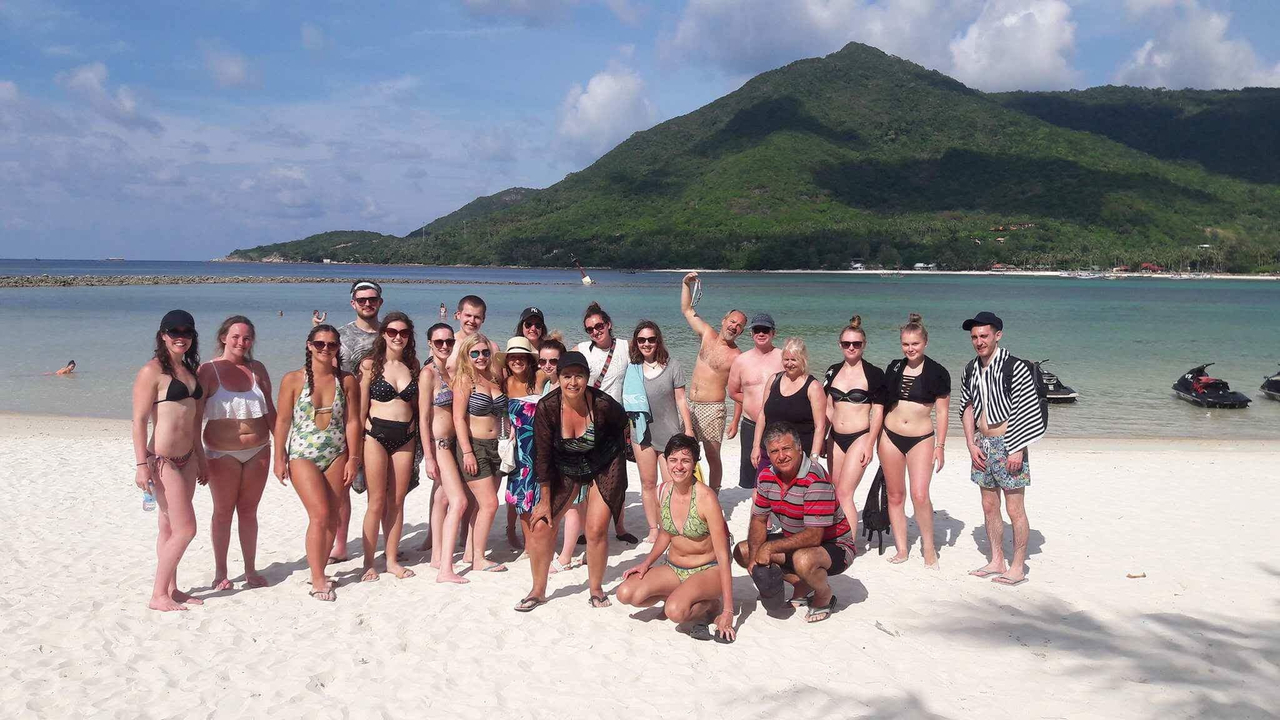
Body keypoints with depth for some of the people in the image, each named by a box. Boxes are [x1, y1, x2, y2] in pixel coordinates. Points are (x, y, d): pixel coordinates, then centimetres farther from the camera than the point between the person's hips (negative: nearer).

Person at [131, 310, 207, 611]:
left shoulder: (189, 370, 13)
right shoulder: (152, 371, -11)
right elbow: (139, 420, -13)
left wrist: (201, 458, 21)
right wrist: (141, 464, -18)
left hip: (187, 458, 7)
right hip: (162, 459, -7)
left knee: (169, 528, 14)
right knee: (185, 529, -7)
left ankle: (171, 589, 22)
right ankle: (158, 595, 5)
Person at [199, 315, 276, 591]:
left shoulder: (257, 369, 5)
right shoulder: (209, 370, -7)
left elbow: (270, 411, 11)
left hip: (258, 451, 3)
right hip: (222, 453, -3)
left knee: (249, 510, 11)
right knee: (223, 512, 7)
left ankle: (251, 570, 20)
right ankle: (220, 572, 19)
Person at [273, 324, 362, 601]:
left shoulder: (347, 381, 3)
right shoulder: (293, 380, -3)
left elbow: (352, 421, 3)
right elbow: (282, 420, -1)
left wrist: (353, 459, -1)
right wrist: (279, 458, -3)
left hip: (337, 455, 3)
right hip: (303, 455, -3)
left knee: (331, 517, 5)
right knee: (320, 514, -13)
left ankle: (319, 572, 18)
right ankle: (318, 580, -4)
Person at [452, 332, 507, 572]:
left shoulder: (495, 379, 9)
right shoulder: (464, 380, -8)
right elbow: (458, 418, -11)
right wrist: (467, 452, -16)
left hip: (495, 445, 6)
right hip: (473, 446, -6)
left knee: (479, 504, 9)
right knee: (489, 503, -8)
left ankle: (470, 552, 20)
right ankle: (478, 559, 1)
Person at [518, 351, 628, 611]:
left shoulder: (602, 404, -27)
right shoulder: (546, 407, -24)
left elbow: (622, 422, -1)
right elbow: (543, 456, -16)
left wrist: (615, 451, 13)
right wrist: (545, 501, -12)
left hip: (604, 469, -1)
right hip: (564, 470, 2)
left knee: (596, 530, -8)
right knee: (540, 525, -6)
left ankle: (596, 589, 16)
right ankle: (538, 591, 12)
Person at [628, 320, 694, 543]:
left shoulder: (672, 366, -5)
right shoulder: (632, 368, 1)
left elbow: (681, 400, -2)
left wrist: (688, 429, -3)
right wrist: (626, 429, 5)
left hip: (669, 433, -2)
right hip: (642, 433, 2)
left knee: (670, 484, -2)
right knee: (648, 483, 9)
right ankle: (653, 529, 19)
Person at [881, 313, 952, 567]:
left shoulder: (937, 373, -3)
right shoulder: (894, 368, 7)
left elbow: (942, 412, -1)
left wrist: (940, 446, -5)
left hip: (921, 438, -4)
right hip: (890, 436, 4)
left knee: (920, 495, -14)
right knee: (895, 495, 7)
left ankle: (929, 547, 5)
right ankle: (901, 549, 17)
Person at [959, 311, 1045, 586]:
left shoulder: (1015, 368, -13)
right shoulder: (971, 369, 8)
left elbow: (1027, 411, -14)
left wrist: (1017, 450, -17)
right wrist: (971, 444, 4)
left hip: (1007, 444, -7)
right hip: (981, 445, 7)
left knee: (1015, 509, -1)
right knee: (989, 506, 14)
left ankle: (1018, 567, 9)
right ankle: (997, 561, 25)